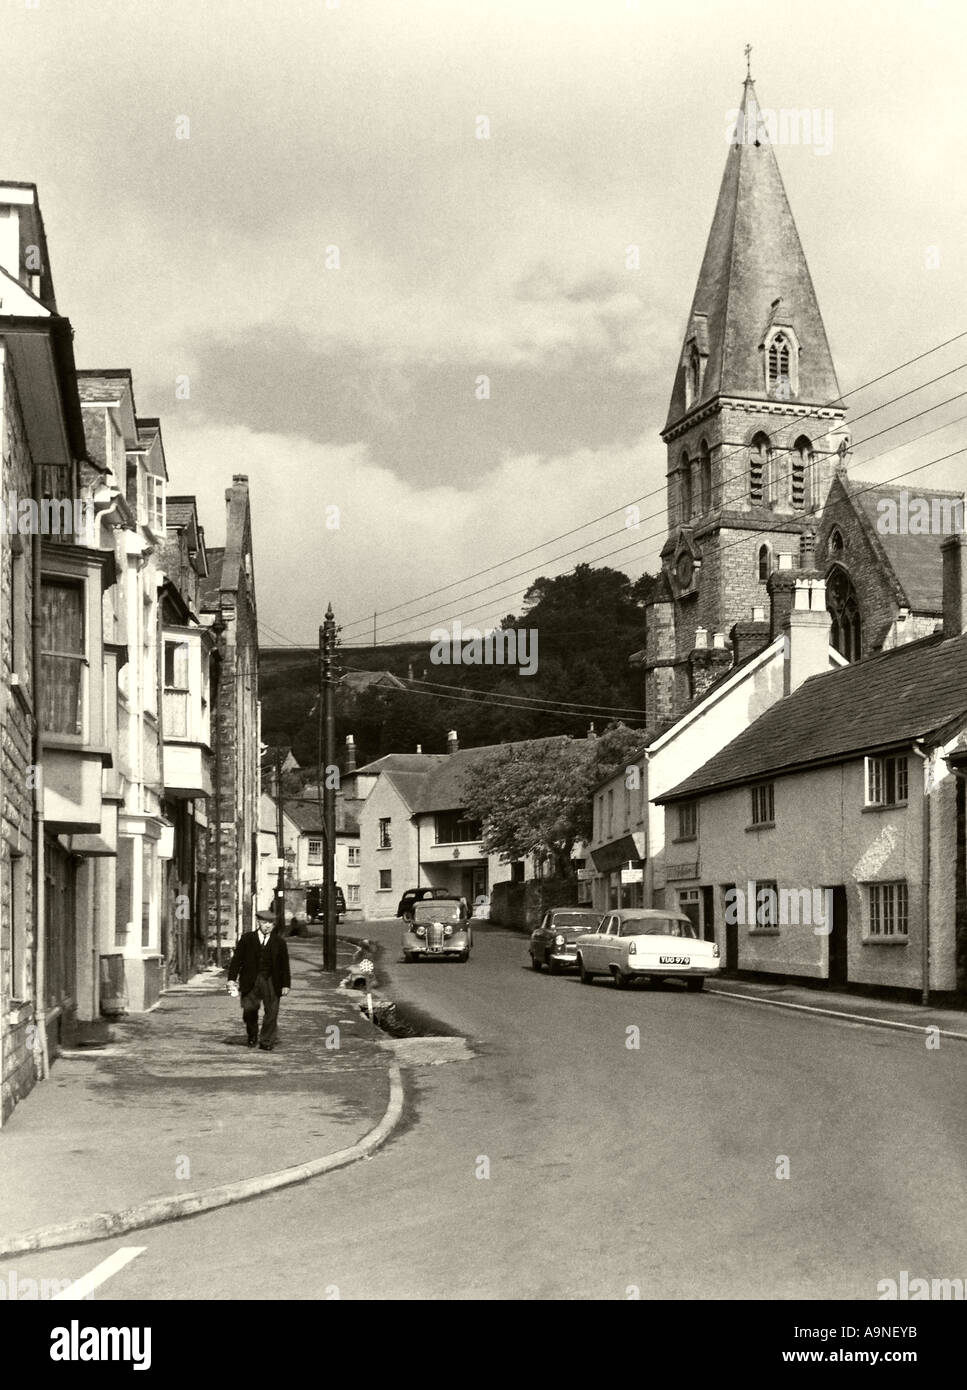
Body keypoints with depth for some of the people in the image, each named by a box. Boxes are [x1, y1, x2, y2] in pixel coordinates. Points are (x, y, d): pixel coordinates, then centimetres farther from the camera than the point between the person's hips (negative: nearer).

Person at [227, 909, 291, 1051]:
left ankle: (266, 1042, 6)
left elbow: (284, 965, 8)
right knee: (249, 1009, -6)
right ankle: (252, 1036, 20)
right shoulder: (246, 938, 6)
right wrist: (232, 978, -4)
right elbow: (237, 959, 4)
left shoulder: (279, 942, 7)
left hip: (271, 982, 0)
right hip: (251, 981, 0)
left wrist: (286, 984, 2)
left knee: (271, 1012, -4)